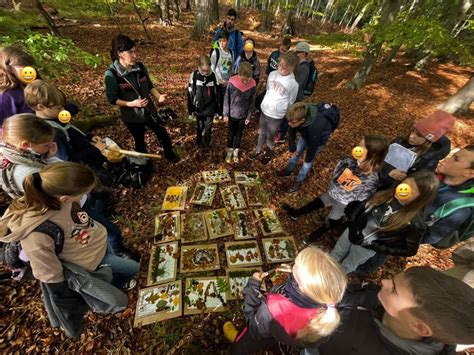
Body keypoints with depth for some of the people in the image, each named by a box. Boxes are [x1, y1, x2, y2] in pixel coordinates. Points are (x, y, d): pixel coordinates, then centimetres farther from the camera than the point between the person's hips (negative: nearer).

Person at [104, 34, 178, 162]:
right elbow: (112, 99, -15)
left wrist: (159, 96, -16)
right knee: (139, 141, 17)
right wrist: (131, 104, -30)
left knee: (163, 134, 16)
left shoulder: (140, 67, -6)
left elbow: (150, 86, 4)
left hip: (149, 110, 4)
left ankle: (170, 155, 42)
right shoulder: (111, 74, -18)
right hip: (131, 116, -3)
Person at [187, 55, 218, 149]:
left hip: (210, 107, 0)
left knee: (208, 126, 10)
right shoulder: (194, 75, -12)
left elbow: (216, 93, 0)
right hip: (199, 107, 0)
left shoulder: (213, 76, -9)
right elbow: (190, 93, -6)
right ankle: (198, 141, 40)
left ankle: (207, 142, 33)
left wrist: (216, 108, 2)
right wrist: (191, 109, -3)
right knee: (199, 126, 16)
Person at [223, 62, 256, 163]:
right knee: (231, 133, 16)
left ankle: (236, 152, 38)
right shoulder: (232, 82, -18)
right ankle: (229, 150, 38)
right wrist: (225, 114, -6)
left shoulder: (253, 85, -15)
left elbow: (252, 102, -5)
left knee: (239, 133, 17)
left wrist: (249, 116, -3)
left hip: (243, 115, 1)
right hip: (232, 114, -1)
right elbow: (226, 99, -9)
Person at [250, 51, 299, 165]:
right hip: (264, 110, 5)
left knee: (270, 136, 13)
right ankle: (258, 151, 43)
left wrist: (286, 117, 1)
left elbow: (291, 103, -5)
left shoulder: (293, 84, -17)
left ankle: (269, 154, 40)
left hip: (276, 116, -4)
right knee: (262, 133, 21)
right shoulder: (272, 74, -4)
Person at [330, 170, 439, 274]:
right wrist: (352, 221, -15)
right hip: (352, 231, 4)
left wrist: (377, 247, -19)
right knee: (334, 256, 26)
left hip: (366, 247, -3)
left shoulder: (414, 222, -27)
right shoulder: (386, 194, -17)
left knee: (346, 266, 24)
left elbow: (409, 250, -14)